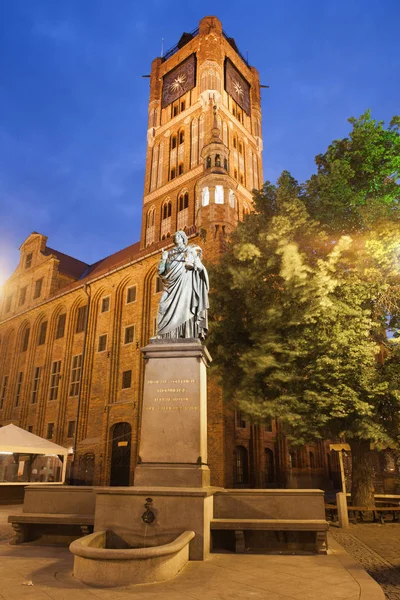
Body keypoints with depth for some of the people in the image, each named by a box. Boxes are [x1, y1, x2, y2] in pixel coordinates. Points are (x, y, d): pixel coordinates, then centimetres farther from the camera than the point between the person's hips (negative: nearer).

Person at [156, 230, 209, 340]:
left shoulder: (190, 251, 12)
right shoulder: (169, 254, 19)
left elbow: (201, 267, 4)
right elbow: (161, 271, 12)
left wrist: (194, 265, -17)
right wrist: (163, 258, -2)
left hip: (184, 285, -3)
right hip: (172, 286, 3)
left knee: (183, 309, -16)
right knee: (169, 312, -9)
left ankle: (187, 337, -20)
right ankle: (170, 337, -12)